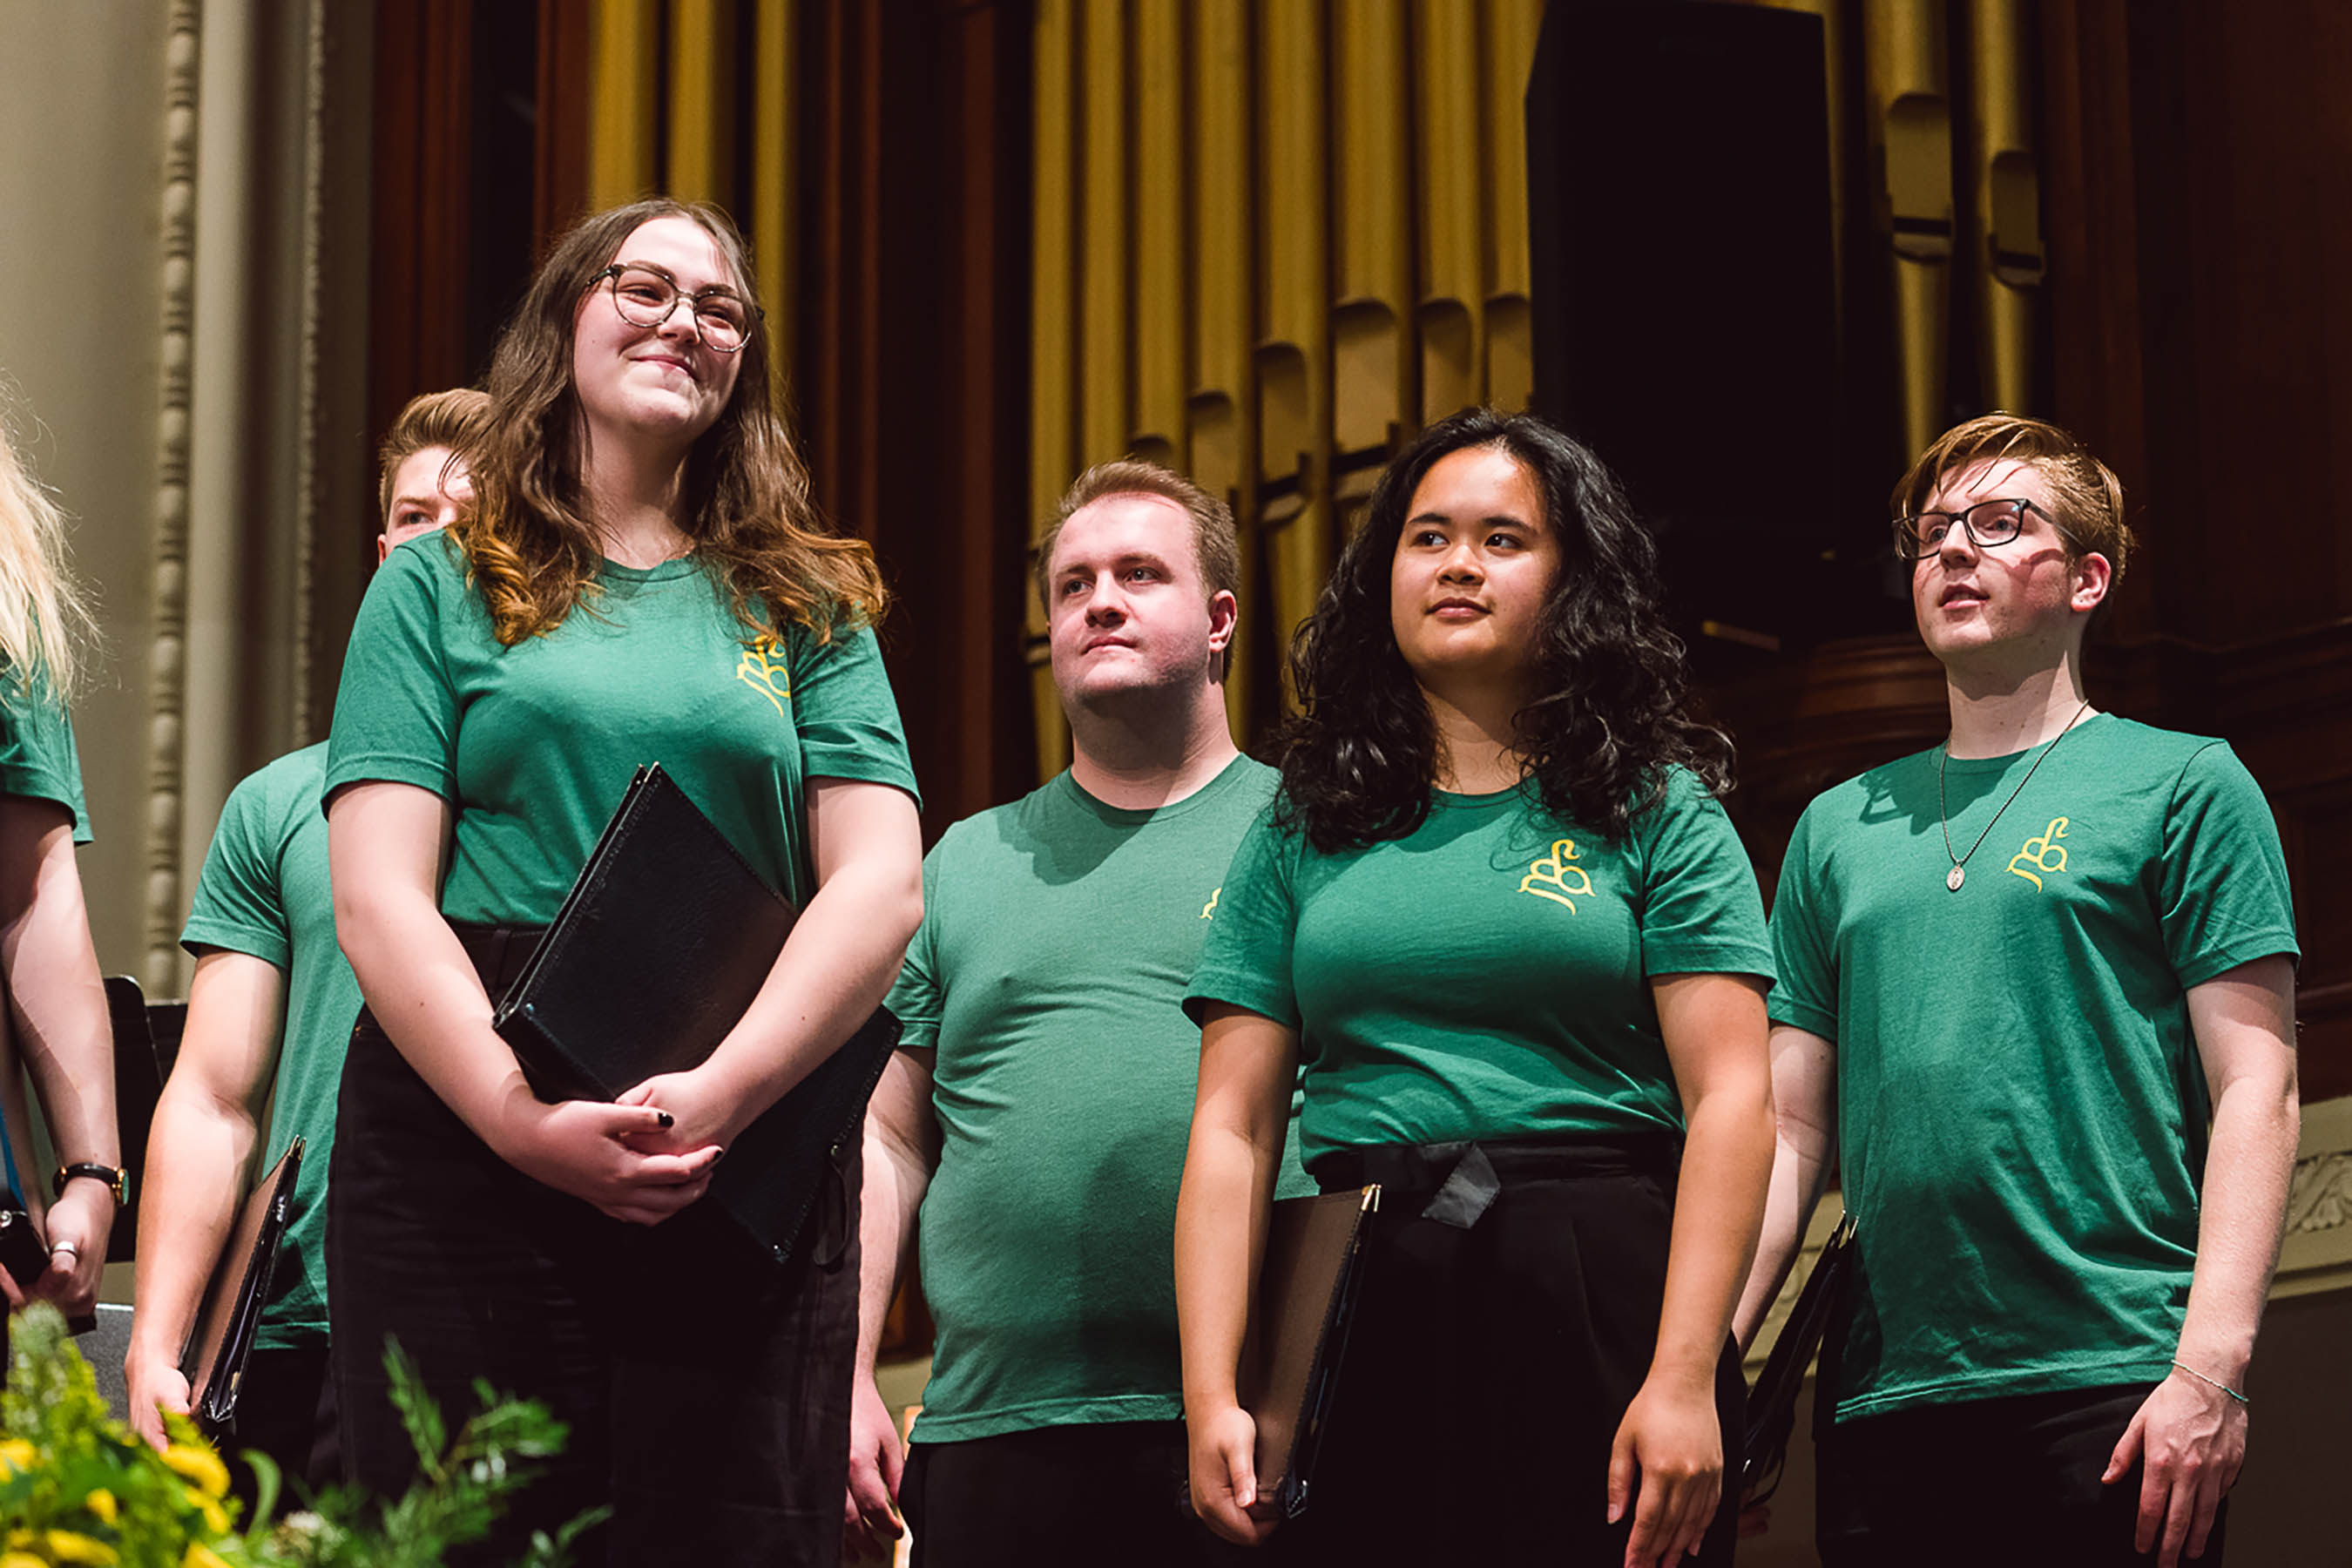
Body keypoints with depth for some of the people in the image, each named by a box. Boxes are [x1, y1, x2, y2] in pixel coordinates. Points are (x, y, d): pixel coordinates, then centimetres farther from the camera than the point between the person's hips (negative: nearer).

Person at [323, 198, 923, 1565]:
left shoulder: (807, 606, 16)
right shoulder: (442, 588, 12)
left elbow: (883, 887, 4)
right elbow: (378, 896, 0)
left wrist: (723, 1091, -13)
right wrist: (521, 1113, -16)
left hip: (746, 1168, 1)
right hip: (467, 1149, -1)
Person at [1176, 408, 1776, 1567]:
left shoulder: (1655, 809, 6)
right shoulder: (1305, 829, 14)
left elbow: (1731, 1101, -3)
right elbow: (1233, 1125, 8)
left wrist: (1685, 1380, -15)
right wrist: (1209, 1394, -3)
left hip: (1602, 1302, -2)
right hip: (1356, 1318, 2)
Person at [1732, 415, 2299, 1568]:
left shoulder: (2181, 783, 4)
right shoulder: (1840, 826, 17)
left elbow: (2255, 1093, -3)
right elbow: (1790, 1128, 16)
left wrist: (2212, 1368, -15)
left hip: (2110, 1384, -4)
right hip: (1884, 1405, 4)